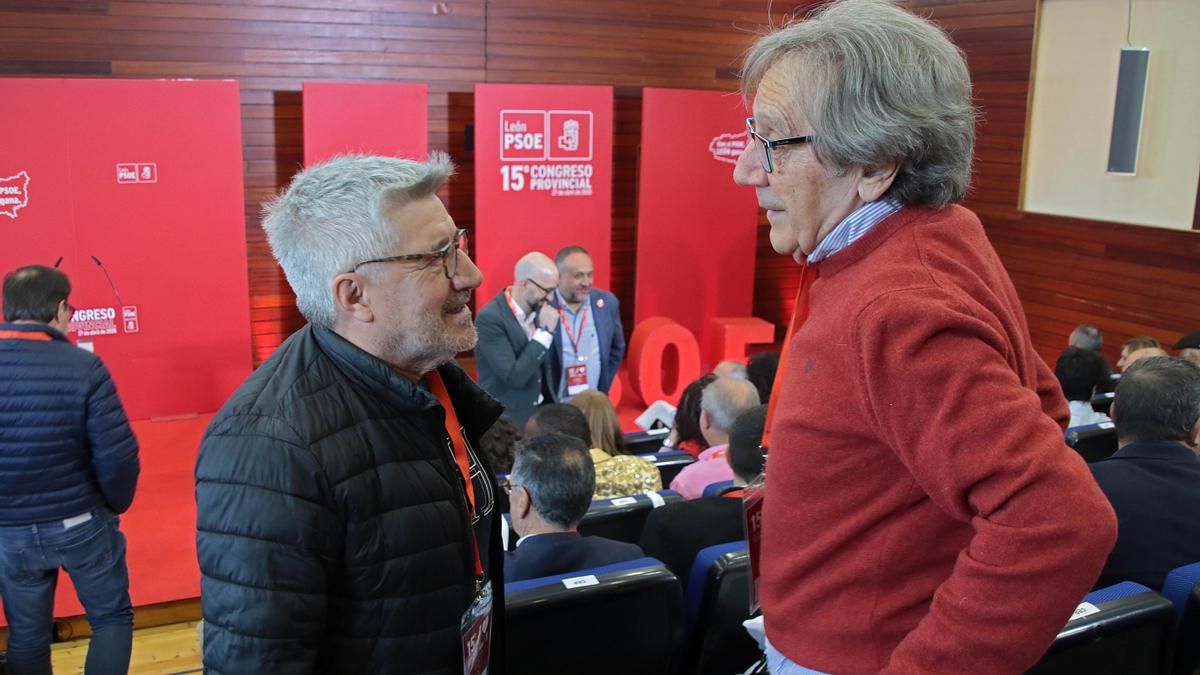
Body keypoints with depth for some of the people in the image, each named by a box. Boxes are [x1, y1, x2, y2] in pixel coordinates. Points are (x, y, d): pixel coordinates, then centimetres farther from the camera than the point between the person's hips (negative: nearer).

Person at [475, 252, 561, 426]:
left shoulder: (537, 309, 3)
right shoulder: (490, 318, -20)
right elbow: (514, 377, -24)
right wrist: (545, 331, -22)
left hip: (541, 414, 7)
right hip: (506, 422, -7)